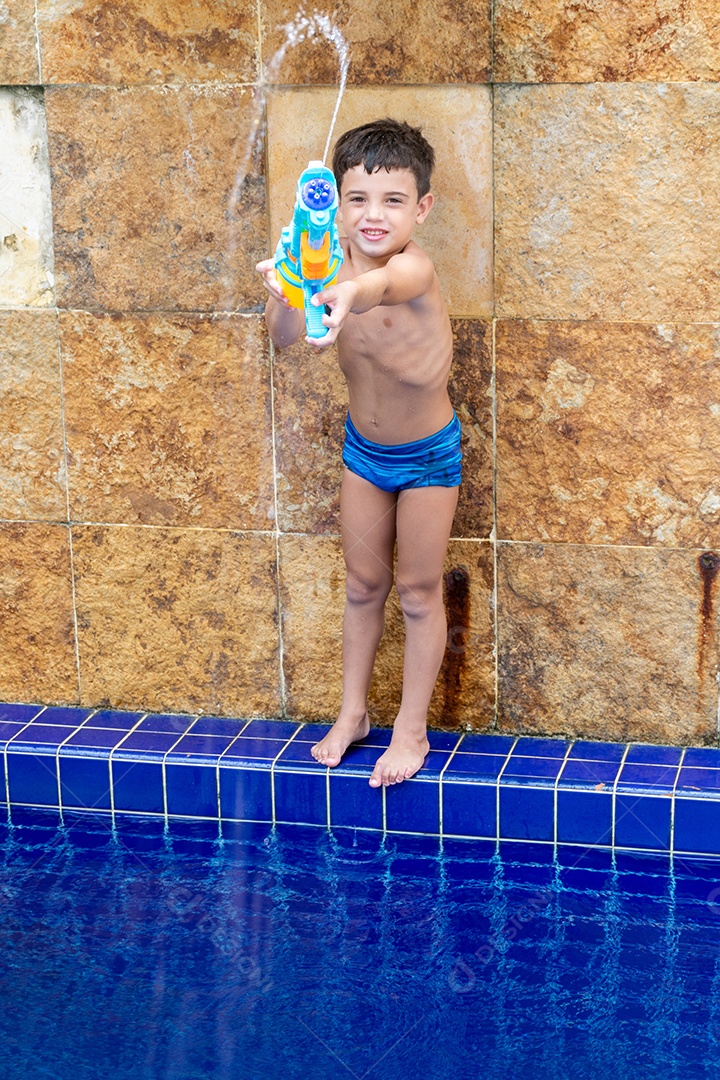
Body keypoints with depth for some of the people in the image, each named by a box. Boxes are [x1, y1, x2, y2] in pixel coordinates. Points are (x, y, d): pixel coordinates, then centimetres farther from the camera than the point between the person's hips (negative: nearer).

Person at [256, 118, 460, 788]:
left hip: (428, 454, -4)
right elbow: (283, 338, -27)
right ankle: (352, 712, 34)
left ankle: (412, 728, 23)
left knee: (419, 591, 7)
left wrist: (347, 295, -78)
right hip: (363, 448, 5)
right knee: (362, 584, 17)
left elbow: (384, 284, -55)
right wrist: (282, 296, -49)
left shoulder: (414, 266, -30)